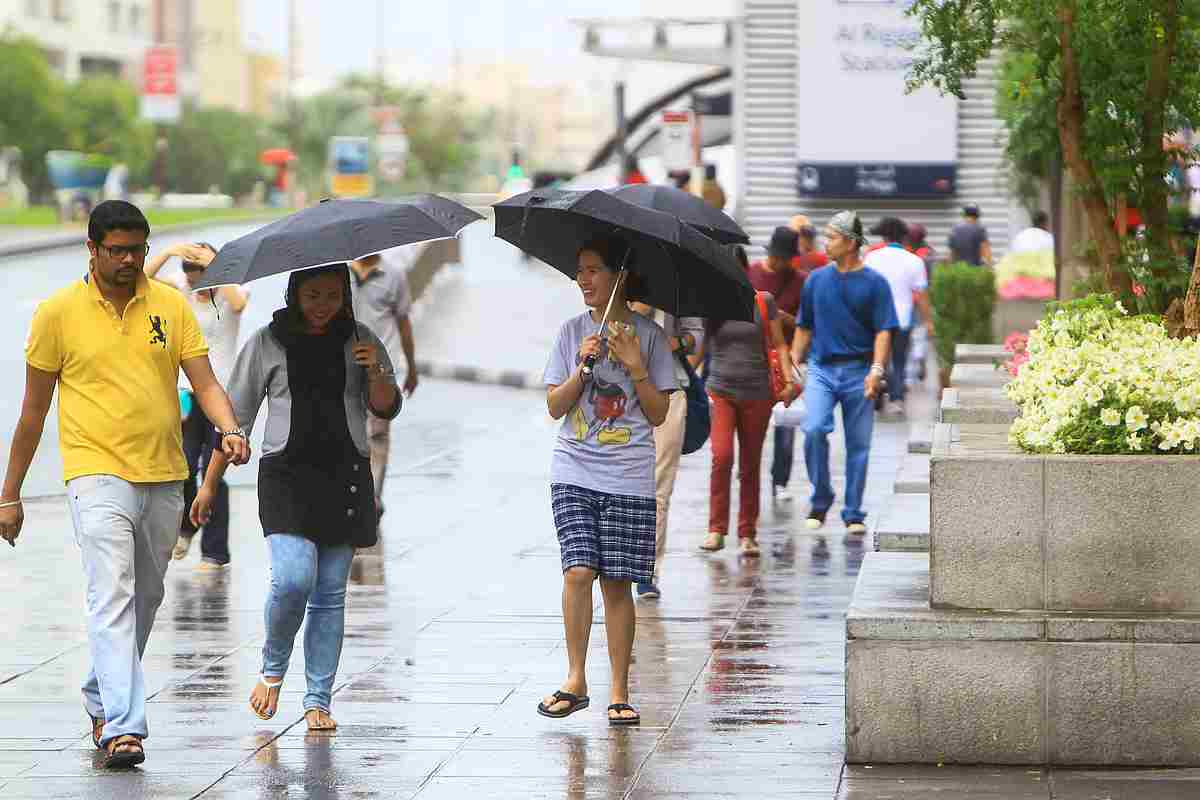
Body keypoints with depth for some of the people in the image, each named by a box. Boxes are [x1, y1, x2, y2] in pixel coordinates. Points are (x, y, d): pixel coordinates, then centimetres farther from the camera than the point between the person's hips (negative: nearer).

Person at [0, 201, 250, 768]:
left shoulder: (170, 306, 6)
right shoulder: (58, 312, -1)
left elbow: (205, 384, 2)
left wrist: (230, 430, -20)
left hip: (164, 478, 4)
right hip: (97, 473, -4)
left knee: (145, 601, 14)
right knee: (113, 599, -17)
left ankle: (101, 701, 34)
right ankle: (122, 727, -22)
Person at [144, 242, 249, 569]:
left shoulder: (229, 290, -4)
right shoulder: (183, 287, 4)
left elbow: (237, 303, -30)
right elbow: (144, 278, -11)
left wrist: (215, 265, -27)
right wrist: (170, 252, -24)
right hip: (189, 391, 3)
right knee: (183, 467, -5)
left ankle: (215, 552, 6)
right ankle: (186, 528, 26)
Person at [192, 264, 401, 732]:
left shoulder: (360, 341, 9)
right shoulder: (268, 343, 3)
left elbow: (387, 409, 7)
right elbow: (236, 415, 7)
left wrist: (375, 373, -13)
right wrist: (209, 483, 5)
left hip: (345, 476, 2)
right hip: (287, 472, -2)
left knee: (330, 592, 2)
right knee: (293, 577, -19)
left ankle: (318, 701, 8)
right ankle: (272, 669, 6)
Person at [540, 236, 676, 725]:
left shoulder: (648, 336, 3)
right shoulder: (572, 332, 8)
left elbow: (658, 414, 1)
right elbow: (555, 406, 6)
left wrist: (635, 366, -11)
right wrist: (583, 368, -9)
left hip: (629, 478, -1)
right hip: (574, 470, 1)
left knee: (617, 583, -1)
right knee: (578, 571, -14)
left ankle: (619, 693, 7)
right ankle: (575, 680, -1)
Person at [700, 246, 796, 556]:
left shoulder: (763, 302, 3)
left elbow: (779, 344, 6)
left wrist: (788, 378, -5)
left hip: (756, 393, 1)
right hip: (720, 391, -1)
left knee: (750, 466, 6)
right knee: (722, 456, -18)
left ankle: (747, 534, 14)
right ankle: (717, 529, -12)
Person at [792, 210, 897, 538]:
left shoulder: (874, 283, -1)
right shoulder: (817, 279, 8)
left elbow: (883, 330, -3)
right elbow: (804, 327, 15)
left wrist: (876, 369, -16)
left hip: (858, 372, -1)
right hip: (821, 367, 1)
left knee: (858, 443, 3)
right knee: (814, 429, -19)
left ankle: (854, 515, 12)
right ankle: (820, 500, -2)